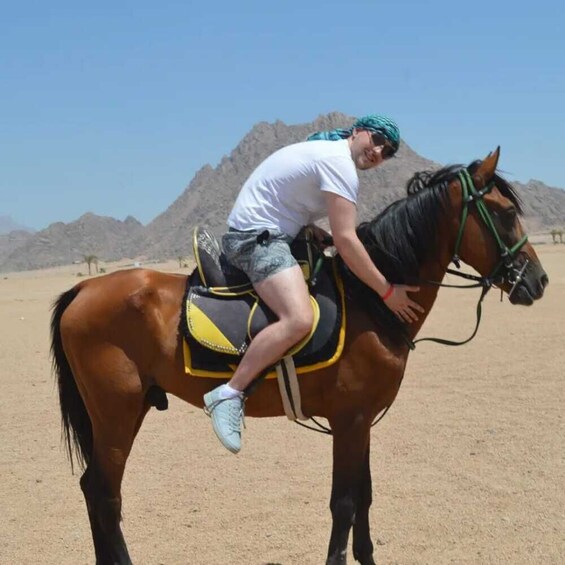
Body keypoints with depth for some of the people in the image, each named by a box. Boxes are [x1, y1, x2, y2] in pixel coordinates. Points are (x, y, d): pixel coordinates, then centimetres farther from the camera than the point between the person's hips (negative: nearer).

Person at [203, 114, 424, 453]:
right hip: (258, 237, -11)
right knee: (300, 319, -32)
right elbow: (345, 240, -21)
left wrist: (318, 235, 12)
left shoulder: (324, 151, 18)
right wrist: (388, 292, -18)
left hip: (263, 234, 11)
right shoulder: (340, 162, -14)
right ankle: (229, 394, -27)